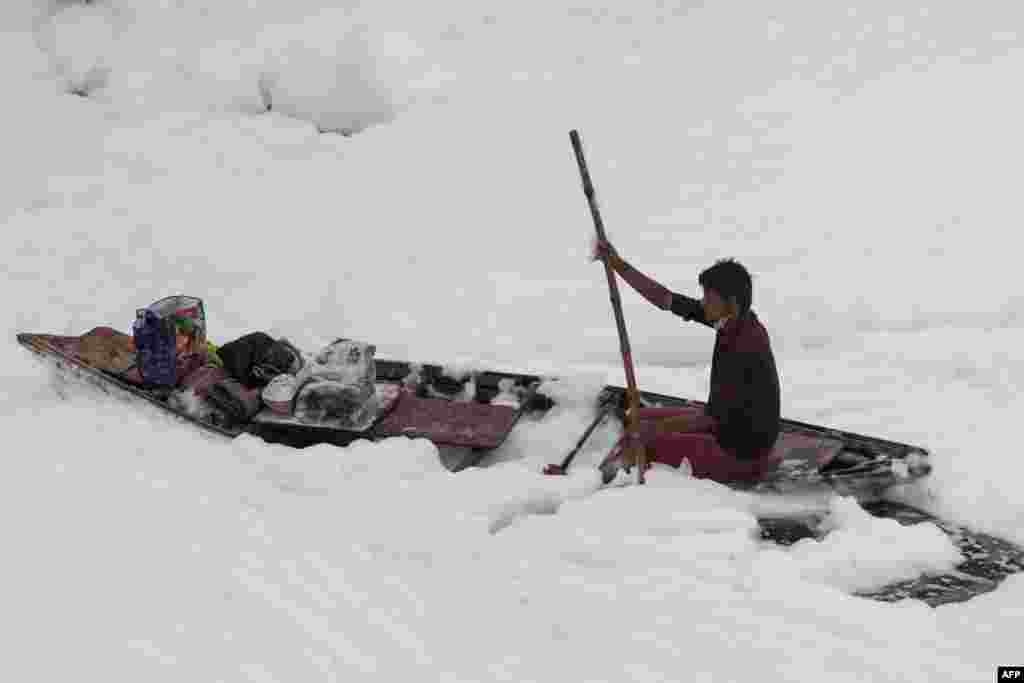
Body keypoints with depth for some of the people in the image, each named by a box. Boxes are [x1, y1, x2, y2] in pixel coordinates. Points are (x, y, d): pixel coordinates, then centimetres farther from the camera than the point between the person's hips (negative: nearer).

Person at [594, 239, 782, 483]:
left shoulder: (745, 347, -30)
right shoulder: (734, 320, -6)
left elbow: (712, 416, -25)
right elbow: (666, 299, -1)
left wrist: (657, 428, -16)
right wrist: (618, 264, -3)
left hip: (740, 451, -9)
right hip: (728, 424, 9)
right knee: (641, 418, 12)